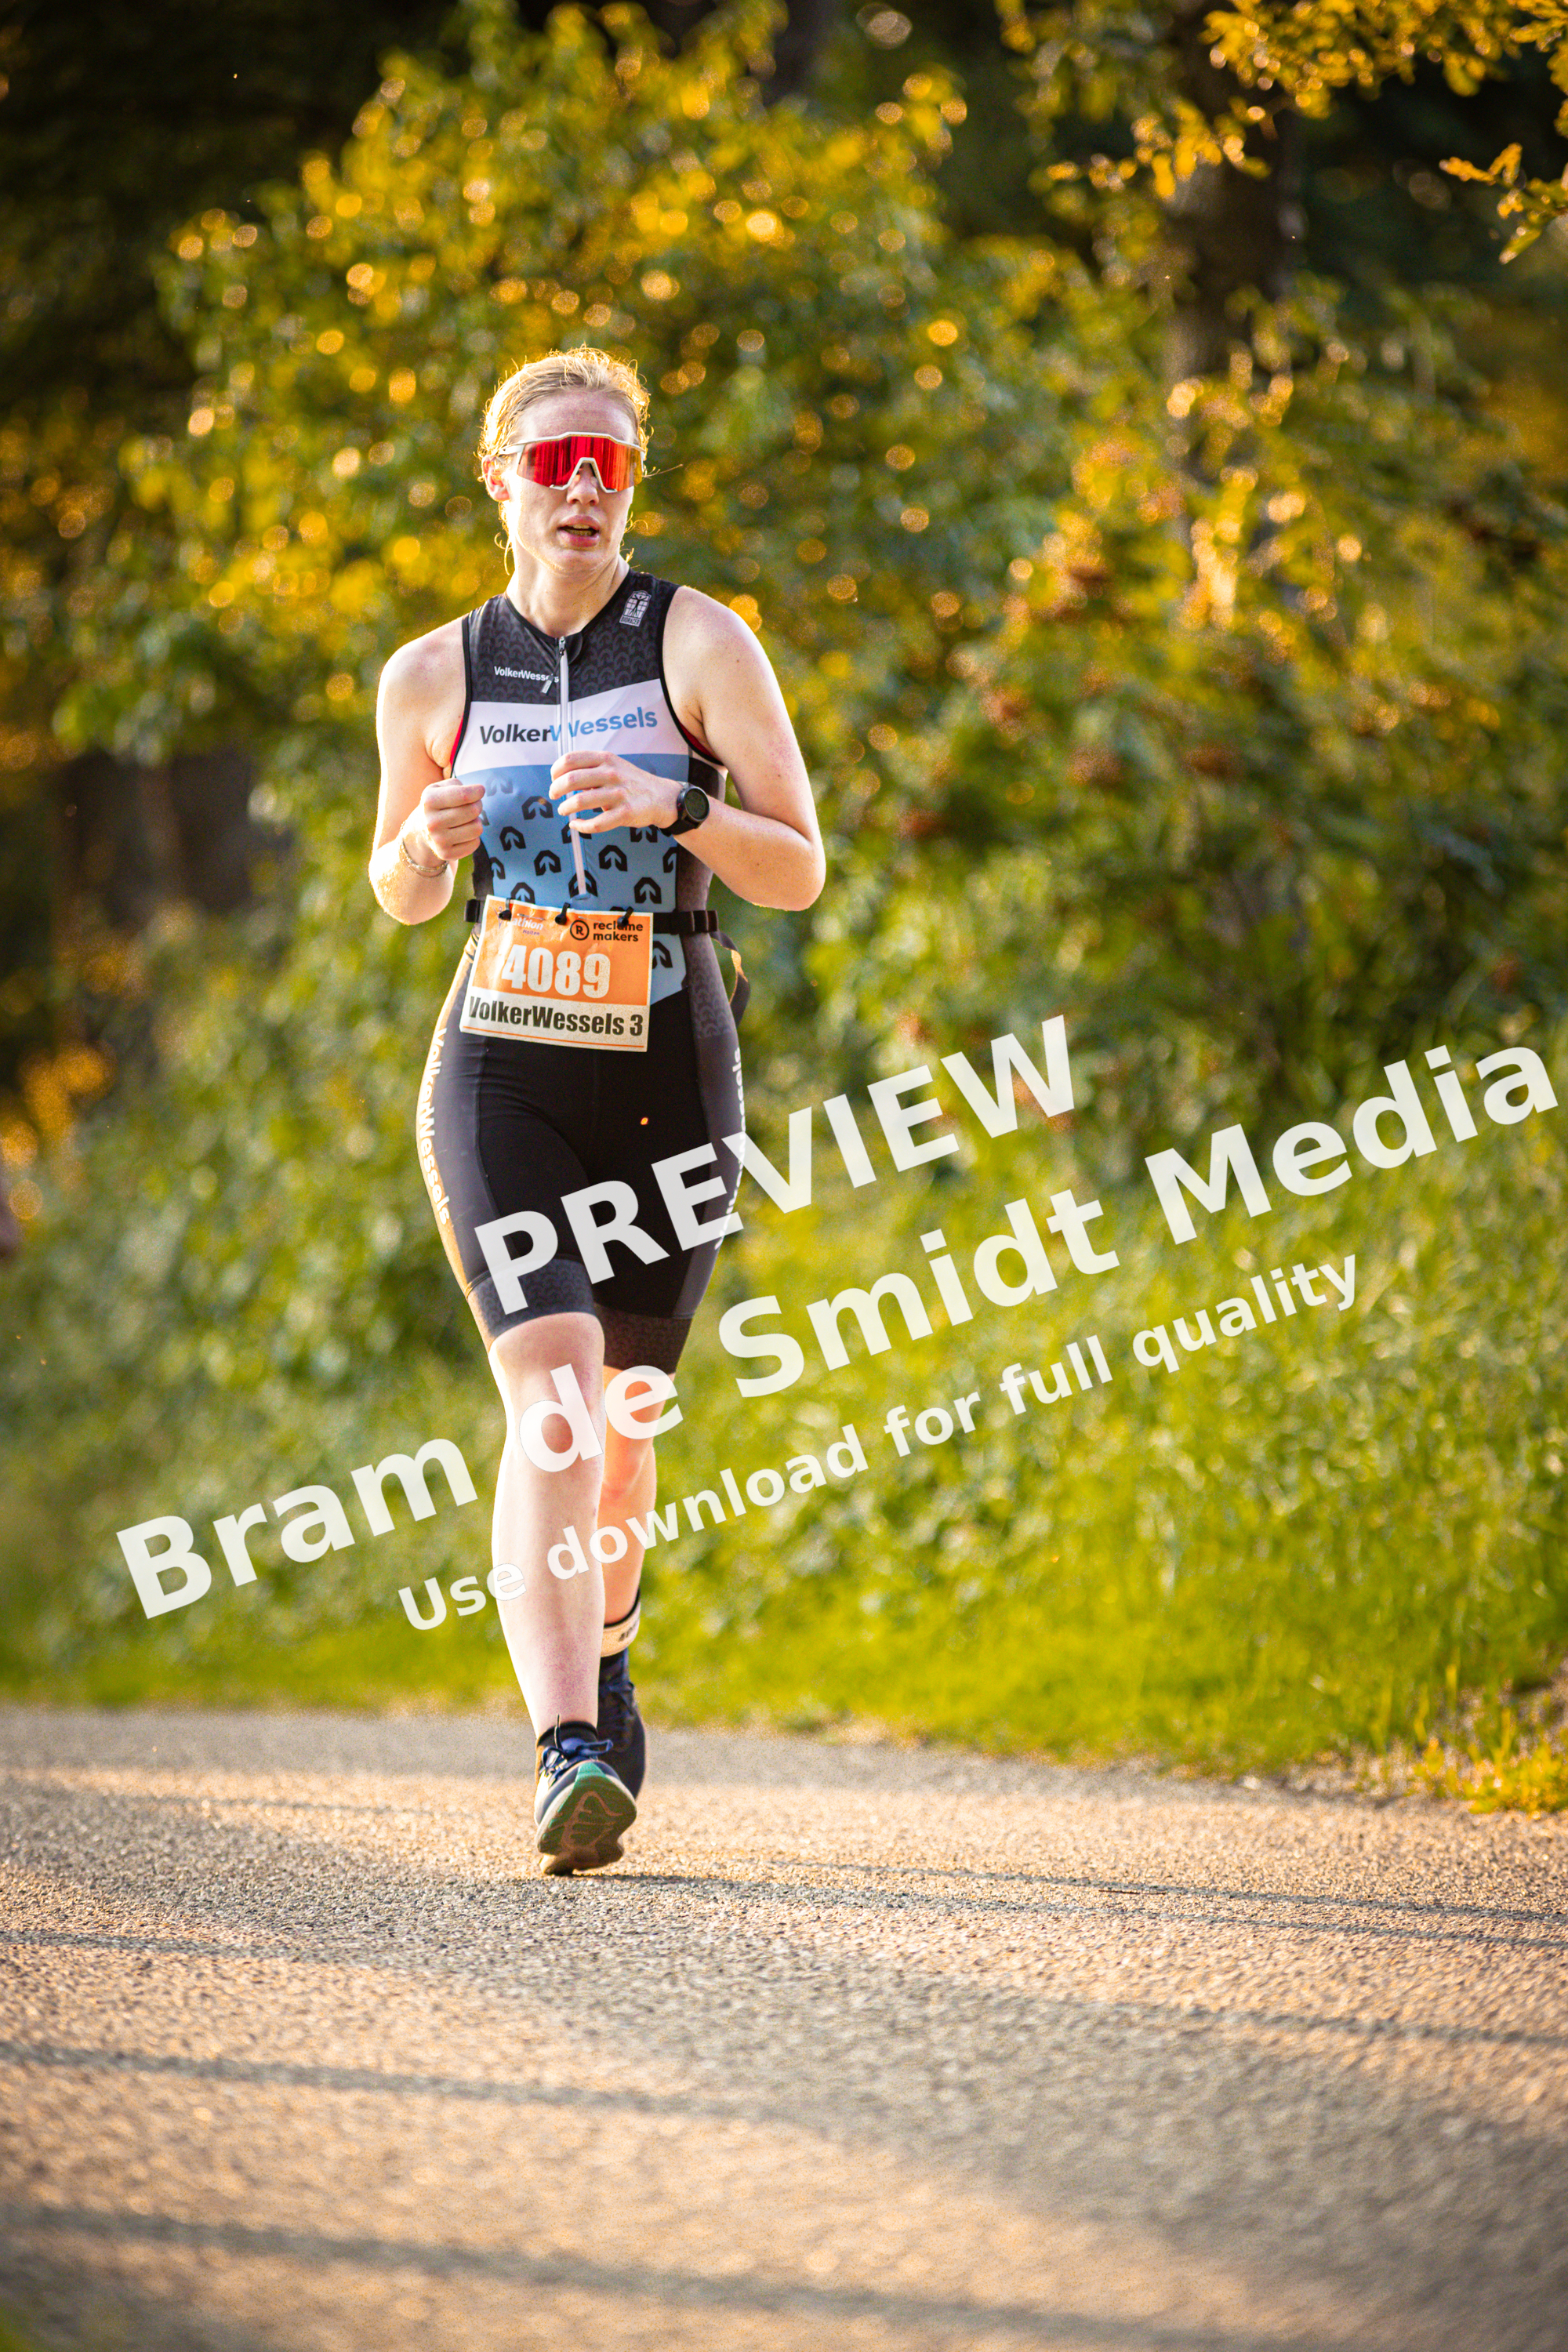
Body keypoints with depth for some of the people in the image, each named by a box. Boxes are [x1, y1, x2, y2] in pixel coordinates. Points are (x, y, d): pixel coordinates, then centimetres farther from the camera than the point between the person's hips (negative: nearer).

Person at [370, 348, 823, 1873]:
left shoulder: (699, 643, -1)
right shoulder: (433, 677, 5)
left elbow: (799, 872, -4)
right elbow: (399, 898, 18)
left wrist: (673, 806, -22)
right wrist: (430, 839, -5)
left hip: (668, 1075, 0)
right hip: (501, 1072, 0)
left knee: (622, 1417, 12)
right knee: (548, 1399, -19)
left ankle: (601, 1653, 42)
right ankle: (570, 1751, -28)